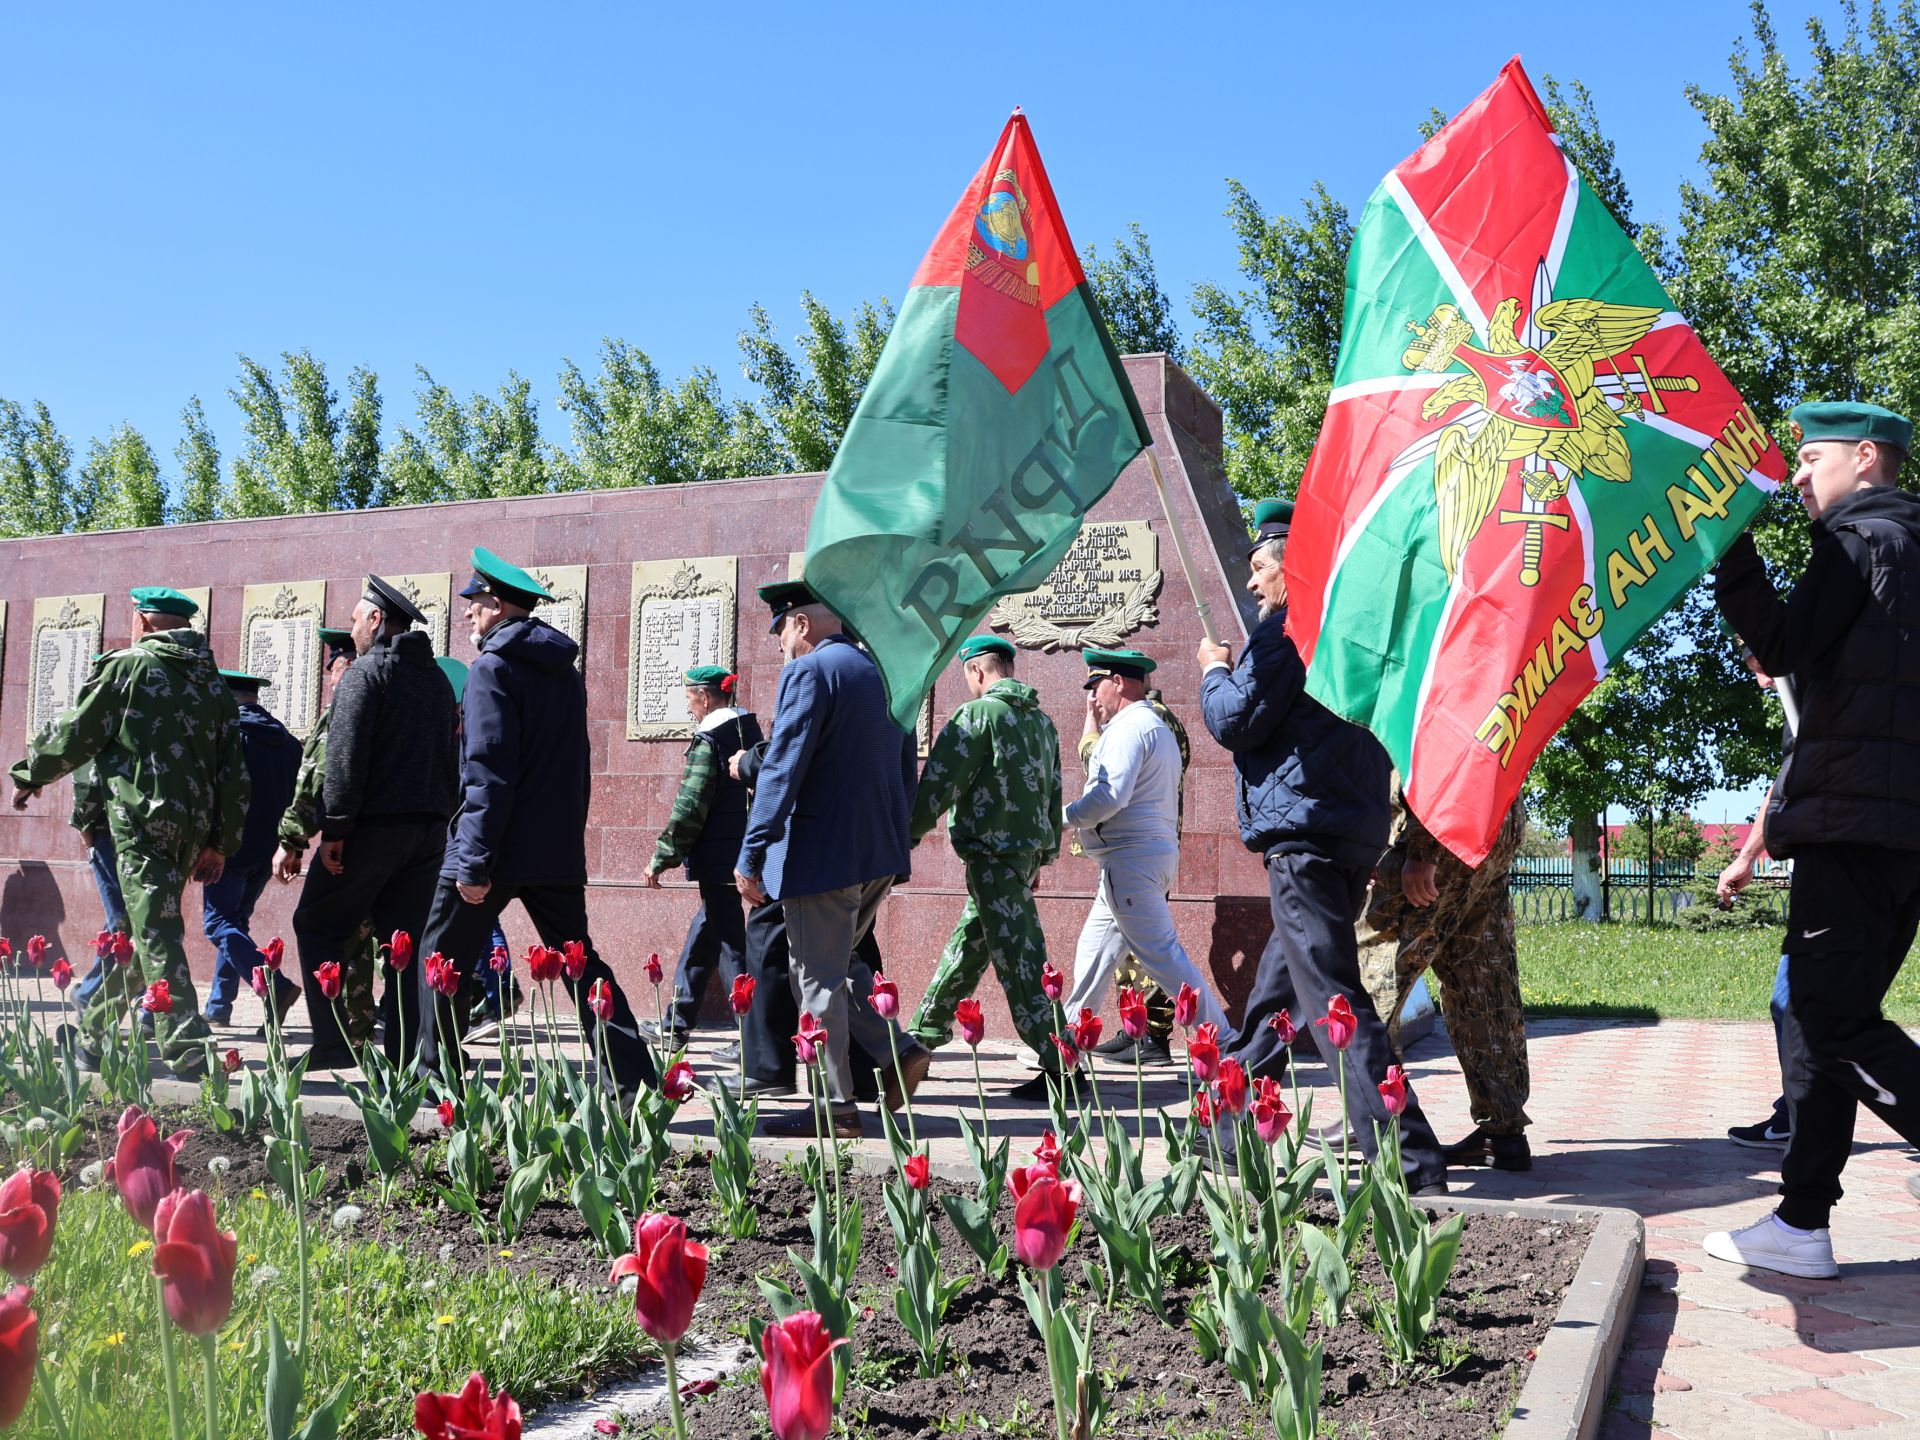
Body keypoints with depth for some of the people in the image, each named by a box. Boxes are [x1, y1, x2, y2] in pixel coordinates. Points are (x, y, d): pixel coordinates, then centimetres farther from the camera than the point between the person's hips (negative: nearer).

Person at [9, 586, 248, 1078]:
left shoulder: (125, 666, -1)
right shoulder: (214, 683, 14)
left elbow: (72, 735, 2)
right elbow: (234, 774, 13)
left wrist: (29, 775, 21)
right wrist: (220, 844, 19)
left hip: (141, 820, -6)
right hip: (193, 826, 6)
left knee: (156, 934, -7)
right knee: (138, 931, 18)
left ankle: (186, 1050, -14)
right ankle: (93, 1033, 31)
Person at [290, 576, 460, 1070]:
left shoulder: (365, 673, -6)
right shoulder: (437, 678, 17)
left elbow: (345, 759, -14)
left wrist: (335, 829, -14)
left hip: (375, 825, -7)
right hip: (430, 828, 7)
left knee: (318, 924, 6)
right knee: (407, 937, 8)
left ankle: (333, 1043, 1)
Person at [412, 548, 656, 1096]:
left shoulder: (493, 668, -9)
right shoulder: (565, 672, 14)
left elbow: (488, 773, -17)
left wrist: (473, 861, -18)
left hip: (498, 850, -7)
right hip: (559, 854, 7)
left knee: (442, 962, 8)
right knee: (580, 963, 7)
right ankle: (633, 1082, 0)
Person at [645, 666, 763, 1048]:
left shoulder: (707, 741, -14)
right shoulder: (751, 732, 11)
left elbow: (689, 810, -17)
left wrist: (661, 859, -10)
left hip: (717, 859, -9)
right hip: (744, 854, 9)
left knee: (729, 945, -4)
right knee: (702, 936, 18)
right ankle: (676, 1027, 27)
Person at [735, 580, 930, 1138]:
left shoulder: (808, 672, -10)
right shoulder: (882, 672, 15)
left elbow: (782, 770, -17)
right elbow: (907, 771, 18)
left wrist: (750, 856, -15)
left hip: (821, 855, -8)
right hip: (881, 857, 8)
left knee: (817, 980, 1)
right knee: (829, 972, 20)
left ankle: (836, 1109, 5)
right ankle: (899, 1050, 9)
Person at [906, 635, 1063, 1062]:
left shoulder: (978, 714, -10)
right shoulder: (1041, 720, 14)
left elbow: (938, 784, -13)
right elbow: (1053, 792, 18)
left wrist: (906, 835, -4)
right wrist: (1044, 853, 24)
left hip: (992, 850, -9)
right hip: (1028, 848, 9)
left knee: (1018, 958, -9)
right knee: (967, 945, 19)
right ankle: (923, 1035, 32)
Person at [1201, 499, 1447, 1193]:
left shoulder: (1287, 628, -8)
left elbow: (1234, 720, -10)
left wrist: (1214, 671, 8)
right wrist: (1236, 672, 27)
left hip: (1303, 831, -10)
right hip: (1358, 833, 10)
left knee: (1333, 1003, -13)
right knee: (1275, 987, 21)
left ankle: (1410, 1164, -19)